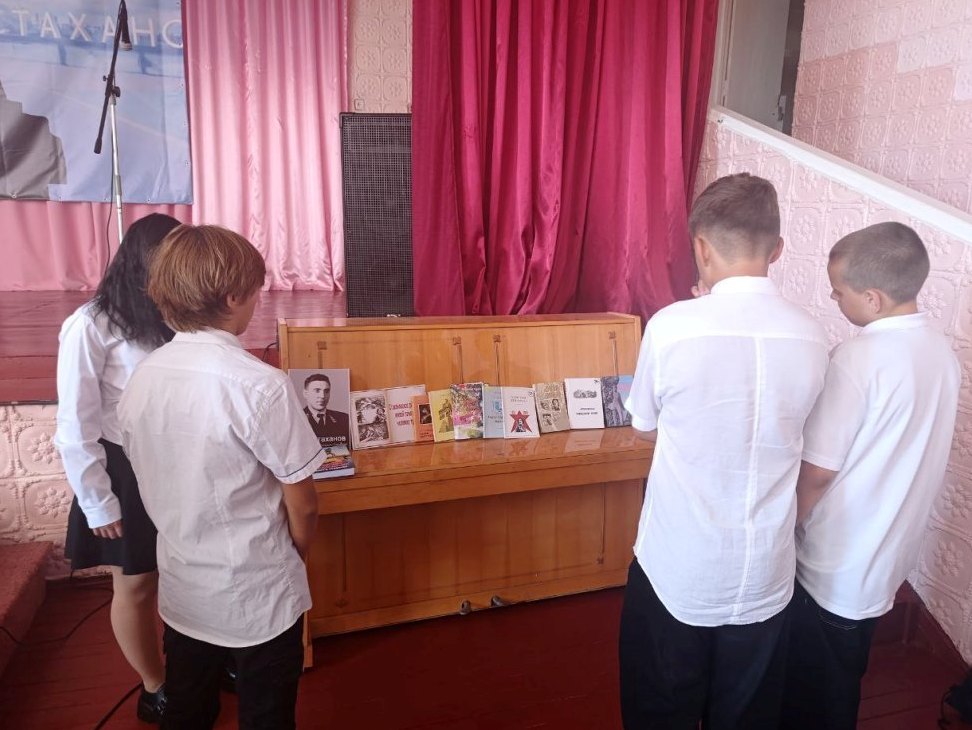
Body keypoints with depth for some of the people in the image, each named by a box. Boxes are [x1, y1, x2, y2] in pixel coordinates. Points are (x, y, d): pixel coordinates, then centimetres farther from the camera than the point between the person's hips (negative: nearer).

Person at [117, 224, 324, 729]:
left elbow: (153, 485, 6)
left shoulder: (142, 376, -6)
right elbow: (301, 504, -17)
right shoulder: (260, 385, -25)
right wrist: (296, 555, 3)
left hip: (181, 589, 6)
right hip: (257, 594, -5)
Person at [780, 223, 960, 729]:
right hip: (891, 552, 8)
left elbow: (818, 471, -22)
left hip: (835, 563, -8)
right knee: (844, 677, 26)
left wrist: (785, 531, -7)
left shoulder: (859, 358, -27)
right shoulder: (941, 351, -1)